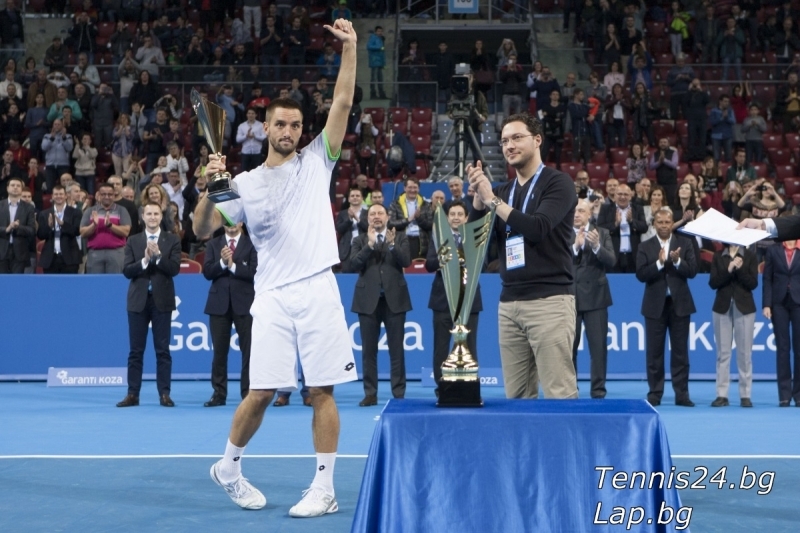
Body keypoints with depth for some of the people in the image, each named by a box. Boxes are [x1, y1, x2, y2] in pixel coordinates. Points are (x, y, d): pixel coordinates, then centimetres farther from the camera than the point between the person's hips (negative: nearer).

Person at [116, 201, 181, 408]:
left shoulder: (172, 241, 3)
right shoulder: (133, 241, 7)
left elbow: (175, 269, -8)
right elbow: (127, 271, -2)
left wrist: (158, 256, -19)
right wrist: (144, 260, -17)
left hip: (162, 300, -1)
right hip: (138, 300, 1)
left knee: (163, 350, 1)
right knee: (136, 350, 4)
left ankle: (164, 394, 4)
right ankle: (132, 394, 7)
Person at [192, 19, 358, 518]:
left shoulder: (316, 162, 10)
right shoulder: (246, 183, 10)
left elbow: (343, 102, 3)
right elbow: (203, 230, 4)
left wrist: (350, 47, -5)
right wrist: (210, 189, -13)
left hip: (319, 291, 0)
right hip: (273, 297, 0)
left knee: (323, 392, -1)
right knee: (262, 391, -2)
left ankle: (324, 488, 6)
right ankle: (229, 468, 21)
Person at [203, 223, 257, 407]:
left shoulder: (251, 244, 2)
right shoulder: (213, 244, 11)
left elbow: (254, 272, -9)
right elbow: (207, 272, 0)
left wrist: (233, 266, -14)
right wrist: (222, 263, -15)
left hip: (244, 303, -2)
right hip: (219, 303, 2)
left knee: (248, 350, -1)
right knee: (219, 350, 4)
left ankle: (248, 392, 5)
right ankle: (219, 393, 8)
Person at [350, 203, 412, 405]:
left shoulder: (400, 237, 7)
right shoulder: (360, 240, 8)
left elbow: (406, 261, -7)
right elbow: (353, 265, -7)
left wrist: (392, 244, -21)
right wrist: (369, 245, -15)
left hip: (394, 298, -1)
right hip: (368, 300, 1)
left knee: (397, 349, 2)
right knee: (368, 349, 3)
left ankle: (399, 393, 7)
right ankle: (370, 394, 9)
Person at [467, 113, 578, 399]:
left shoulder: (558, 183, -1)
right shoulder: (503, 191, 17)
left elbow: (537, 228, -17)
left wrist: (492, 200, -11)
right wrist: (478, 197, -5)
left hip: (549, 300, -6)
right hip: (509, 303, 6)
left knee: (559, 393, -9)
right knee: (516, 396, 5)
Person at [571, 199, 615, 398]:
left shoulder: (602, 233, 6)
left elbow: (611, 261, -5)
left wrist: (596, 245, -21)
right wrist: (575, 245, -19)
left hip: (595, 297, 0)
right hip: (569, 297, 0)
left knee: (598, 345, -2)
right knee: (568, 345, 4)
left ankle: (598, 390, 4)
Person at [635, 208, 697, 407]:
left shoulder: (684, 244, 5)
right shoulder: (645, 247, 3)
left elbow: (692, 270, -4)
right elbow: (641, 274, -8)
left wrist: (677, 261, -21)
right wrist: (659, 263, -20)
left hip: (679, 303, 0)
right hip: (655, 305, 0)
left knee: (680, 351, 3)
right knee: (654, 352, 2)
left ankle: (682, 393, 6)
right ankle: (655, 393, 8)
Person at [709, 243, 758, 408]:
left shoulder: (750, 256, 2)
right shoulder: (718, 256, 5)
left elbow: (753, 284, -5)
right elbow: (713, 283, -3)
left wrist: (740, 269, -18)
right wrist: (728, 270, -16)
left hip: (744, 307, -1)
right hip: (722, 307, 1)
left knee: (745, 353, 0)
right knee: (723, 352, 1)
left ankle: (745, 395, 4)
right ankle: (722, 394, 3)